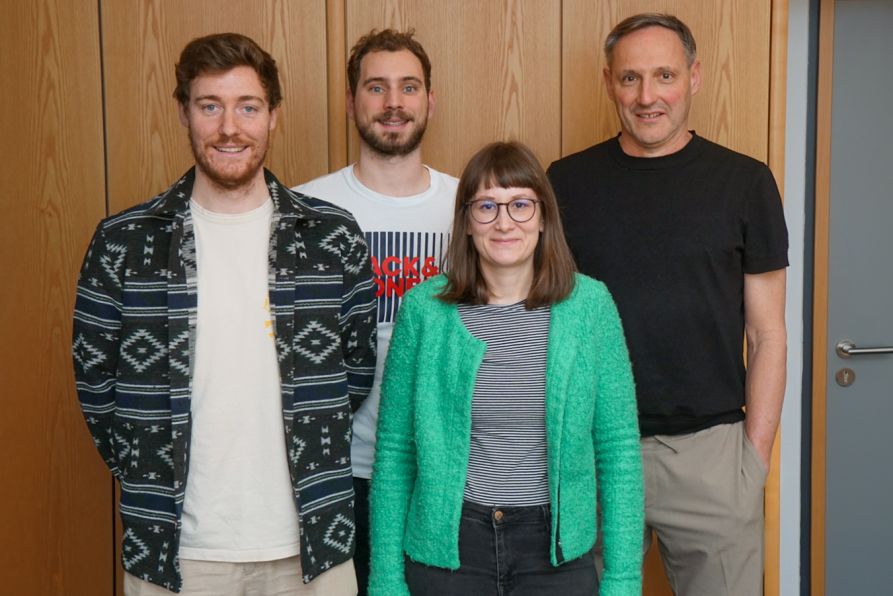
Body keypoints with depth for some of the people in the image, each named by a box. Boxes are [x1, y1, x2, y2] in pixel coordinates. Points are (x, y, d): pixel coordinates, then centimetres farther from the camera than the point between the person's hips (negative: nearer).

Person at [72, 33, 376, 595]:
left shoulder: (333, 235, -3)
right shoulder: (122, 242, -4)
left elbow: (359, 369, 6)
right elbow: (95, 382, 4)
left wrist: (311, 454, 6)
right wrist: (151, 478, 4)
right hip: (174, 549, 0)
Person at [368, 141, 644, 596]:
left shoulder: (589, 304, -4)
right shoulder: (424, 308, -6)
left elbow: (618, 447, -1)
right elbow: (393, 452, -1)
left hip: (557, 545, 1)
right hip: (447, 545, 0)